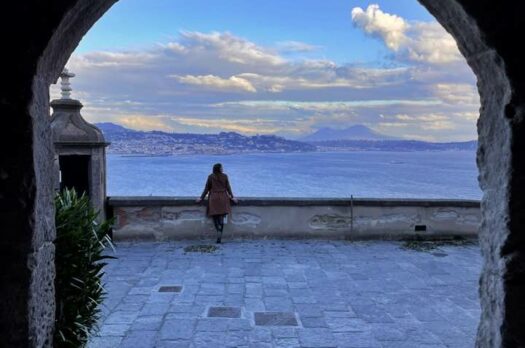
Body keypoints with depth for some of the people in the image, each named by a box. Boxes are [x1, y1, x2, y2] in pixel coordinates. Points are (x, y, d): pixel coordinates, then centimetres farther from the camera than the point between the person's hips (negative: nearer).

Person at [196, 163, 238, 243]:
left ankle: (219, 232, -12)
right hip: (223, 198, 1)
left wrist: (201, 198, 8)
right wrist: (232, 197, 11)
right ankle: (219, 235, -10)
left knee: (215, 216, 5)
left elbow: (207, 188, 0)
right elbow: (228, 188, 4)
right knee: (221, 217, 0)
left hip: (213, 198, -1)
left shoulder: (210, 177, -1)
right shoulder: (224, 176, 1)